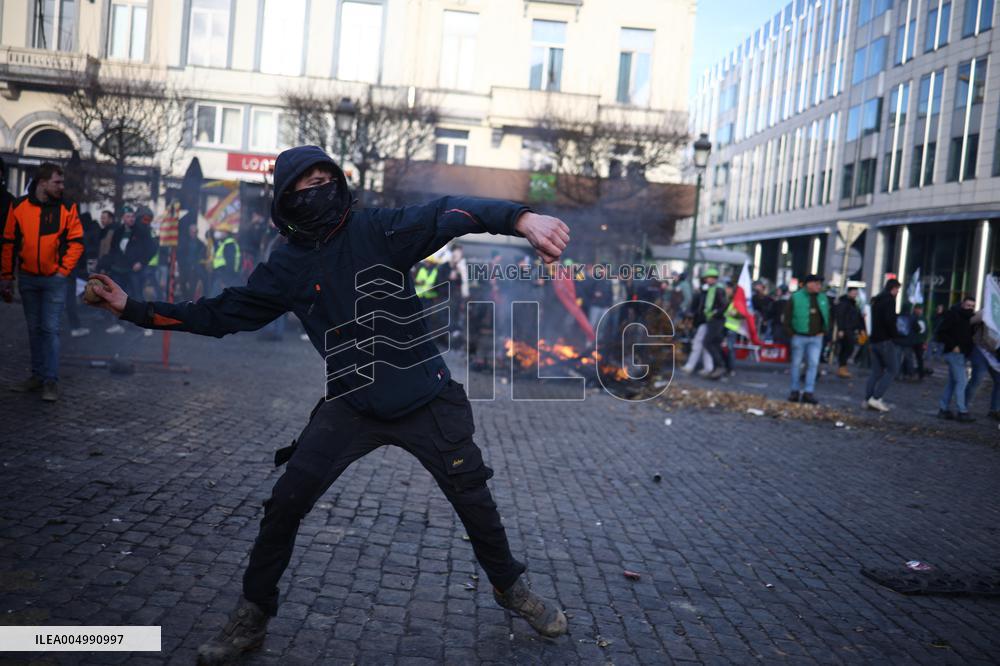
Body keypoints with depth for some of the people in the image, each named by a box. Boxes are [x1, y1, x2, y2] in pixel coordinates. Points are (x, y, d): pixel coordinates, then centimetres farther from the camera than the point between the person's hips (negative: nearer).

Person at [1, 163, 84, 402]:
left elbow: (76, 241, -3)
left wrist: (64, 270, -9)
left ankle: (51, 381, -2)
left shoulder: (67, 208, -5)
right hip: (27, 279, 2)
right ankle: (37, 375, 20)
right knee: (34, 329, 11)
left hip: (54, 279, -2)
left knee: (50, 329, -5)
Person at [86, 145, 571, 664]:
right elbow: (219, 314, 7)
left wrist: (521, 218, -48)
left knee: (473, 498, 8)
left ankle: (510, 588, 35)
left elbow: (447, 214, -29)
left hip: (426, 400, -2)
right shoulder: (286, 268, -2)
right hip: (352, 405, 2)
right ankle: (253, 615, 18)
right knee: (286, 503, -4)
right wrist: (133, 308, 3)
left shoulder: (378, 230, -13)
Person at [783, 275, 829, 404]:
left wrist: (823, 331, 6)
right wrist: (791, 333, -7)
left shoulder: (823, 299, 8)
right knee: (796, 364, 6)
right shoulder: (795, 298, -5)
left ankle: (809, 392, 0)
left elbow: (827, 316, 16)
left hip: (816, 338, 3)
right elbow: (787, 317, -3)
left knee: (813, 364, -4)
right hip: (799, 336, -3)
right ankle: (795, 391, 16)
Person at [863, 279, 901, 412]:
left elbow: (870, 318, 22)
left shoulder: (876, 300, 17)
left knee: (876, 370, 11)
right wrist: (895, 334, -9)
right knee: (893, 369, -3)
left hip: (873, 340, 8)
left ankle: (867, 399, 5)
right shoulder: (890, 300, -10)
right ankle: (876, 397, -11)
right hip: (885, 341, -8)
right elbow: (889, 320, -21)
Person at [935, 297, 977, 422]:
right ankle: (962, 412, -8)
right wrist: (953, 346, -18)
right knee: (961, 381, -11)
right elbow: (941, 332, -14)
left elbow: (970, 335, 23)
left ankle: (943, 409, 15)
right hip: (955, 353, -8)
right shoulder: (953, 314, -10)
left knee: (952, 382, 10)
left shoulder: (969, 318, 14)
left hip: (962, 354, 8)